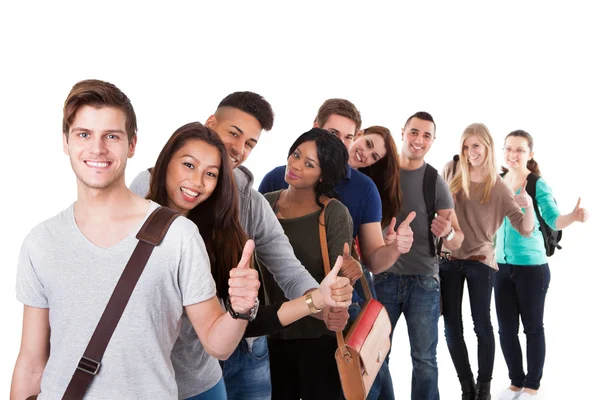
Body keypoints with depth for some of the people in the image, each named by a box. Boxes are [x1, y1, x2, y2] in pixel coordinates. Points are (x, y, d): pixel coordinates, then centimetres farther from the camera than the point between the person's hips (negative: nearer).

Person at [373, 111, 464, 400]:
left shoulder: (436, 183, -2)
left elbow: (457, 241, -2)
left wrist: (447, 233, -24)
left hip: (423, 281, -1)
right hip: (384, 276, 1)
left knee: (424, 359, 4)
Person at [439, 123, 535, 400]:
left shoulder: (499, 188, -6)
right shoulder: (451, 171, -2)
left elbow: (525, 229, -7)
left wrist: (529, 206, -26)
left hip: (480, 262, -2)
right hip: (447, 260, 2)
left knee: (482, 325, 7)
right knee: (452, 326, 7)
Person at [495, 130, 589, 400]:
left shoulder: (538, 185, -10)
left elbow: (553, 219, -22)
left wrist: (573, 216, -41)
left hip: (531, 266, -5)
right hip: (502, 266, 5)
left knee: (533, 327, 8)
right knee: (506, 328, 10)